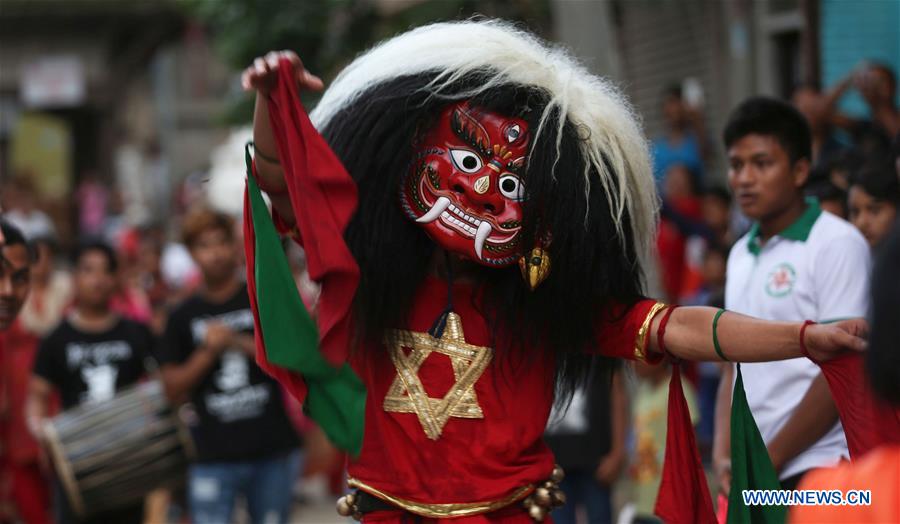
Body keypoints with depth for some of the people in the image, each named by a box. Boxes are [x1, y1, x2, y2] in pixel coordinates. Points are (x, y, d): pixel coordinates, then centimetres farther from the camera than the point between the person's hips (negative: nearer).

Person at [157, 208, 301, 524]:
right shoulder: (183, 317, 9)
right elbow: (173, 389, 5)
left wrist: (239, 343, -14)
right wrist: (207, 352, -9)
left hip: (272, 450, 0)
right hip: (213, 454, 0)